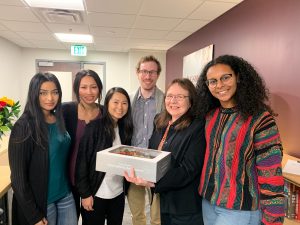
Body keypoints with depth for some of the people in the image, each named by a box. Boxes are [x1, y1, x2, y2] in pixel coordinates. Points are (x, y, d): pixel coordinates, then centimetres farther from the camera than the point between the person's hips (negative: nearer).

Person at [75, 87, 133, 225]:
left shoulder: (125, 128, 2)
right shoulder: (95, 127, -14)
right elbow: (82, 161, -13)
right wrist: (85, 193, -13)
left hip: (118, 193, 5)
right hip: (96, 194, -4)